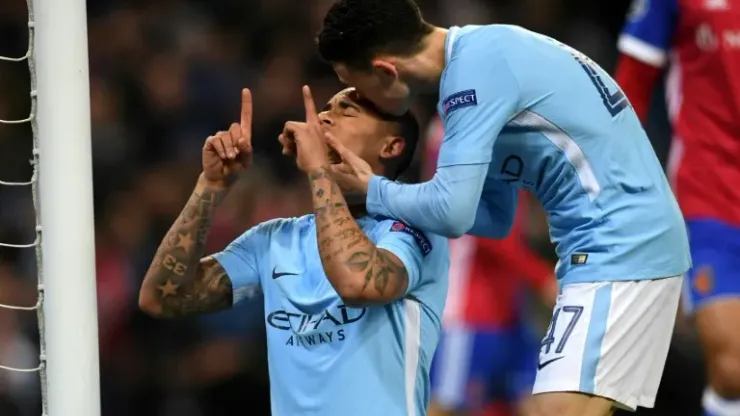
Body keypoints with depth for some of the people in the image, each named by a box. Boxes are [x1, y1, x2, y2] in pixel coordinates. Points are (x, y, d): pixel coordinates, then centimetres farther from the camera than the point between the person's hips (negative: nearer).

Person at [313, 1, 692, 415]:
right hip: (632, 242, 10)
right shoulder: (483, 55, 15)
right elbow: (495, 217, 19)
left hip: (620, 248, -10)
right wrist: (379, 189, 9)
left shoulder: (475, 66, -15)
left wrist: (370, 189, -3)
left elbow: (452, 212, -19)